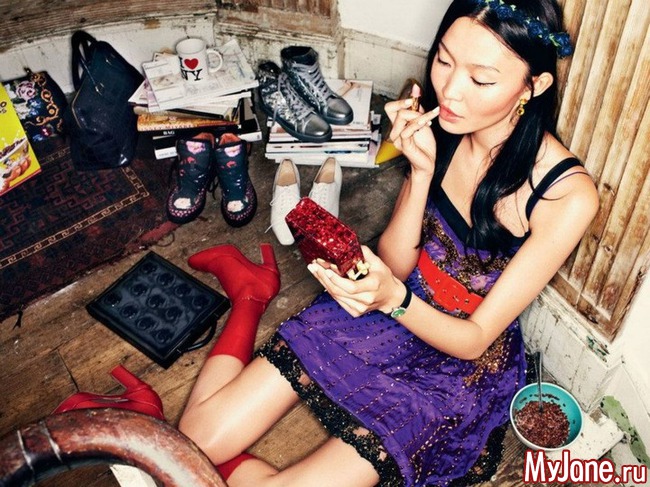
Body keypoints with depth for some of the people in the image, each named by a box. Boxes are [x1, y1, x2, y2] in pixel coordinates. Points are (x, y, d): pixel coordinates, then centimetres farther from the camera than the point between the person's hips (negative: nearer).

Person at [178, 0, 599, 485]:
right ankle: (251, 294, 17)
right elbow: (394, 266, -8)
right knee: (197, 438, -5)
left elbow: (475, 339, -18)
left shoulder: (567, 194, -24)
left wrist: (392, 297, -38)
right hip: (388, 309, 3)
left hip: (462, 365, -2)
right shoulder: (440, 126, -12)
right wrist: (422, 171, -24)